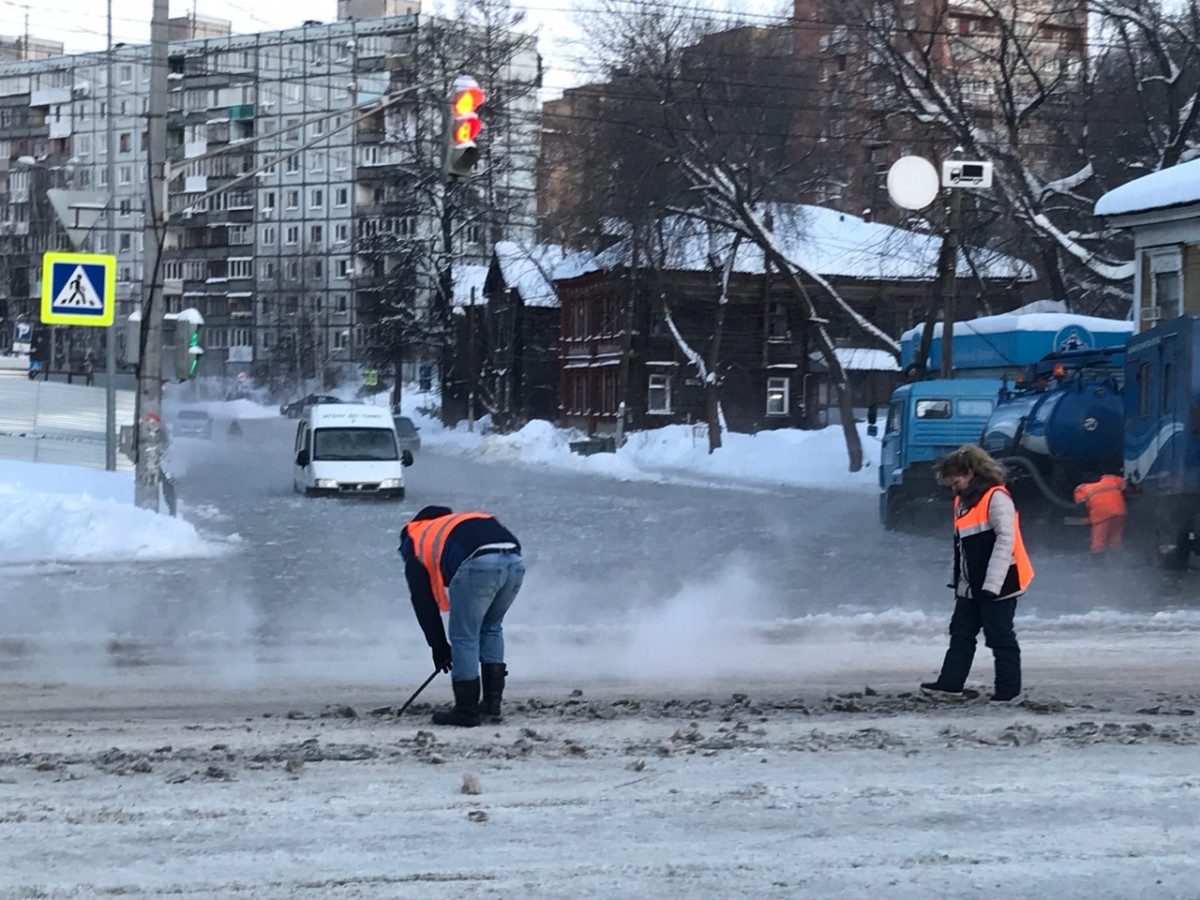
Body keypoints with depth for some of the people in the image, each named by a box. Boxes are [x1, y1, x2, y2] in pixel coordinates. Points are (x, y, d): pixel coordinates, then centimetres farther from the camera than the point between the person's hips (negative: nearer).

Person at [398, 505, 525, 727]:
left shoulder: (415, 543, 26)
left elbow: (423, 602, 24)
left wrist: (439, 647, 32)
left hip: (478, 564, -6)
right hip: (515, 561, 6)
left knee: (463, 637, 8)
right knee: (491, 629, 25)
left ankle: (467, 710, 11)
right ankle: (492, 702, 27)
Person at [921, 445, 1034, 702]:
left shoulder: (996, 498, -15)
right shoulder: (963, 501, 14)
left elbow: (1005, 541, -21)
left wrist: (992, 584, -24)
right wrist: (958, 580, 17)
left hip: (998, 585, -9)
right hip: (970, 586, 9)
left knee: (1000, 637, -1)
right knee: (961, 633, 9)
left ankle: (1009, 687, 8)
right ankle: (951, 681, 13)